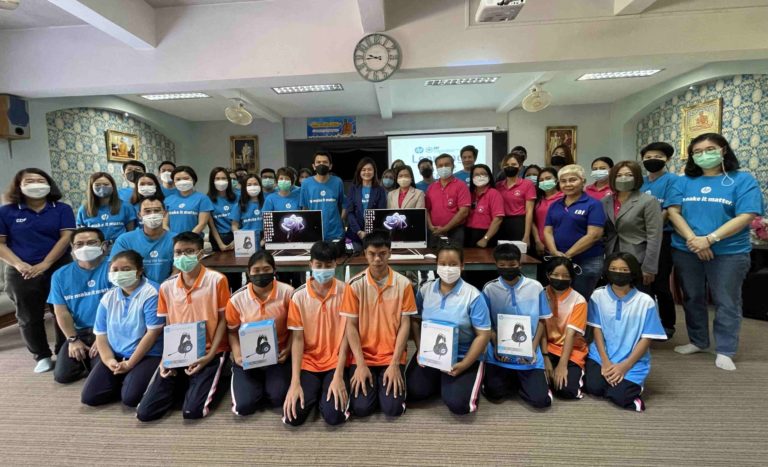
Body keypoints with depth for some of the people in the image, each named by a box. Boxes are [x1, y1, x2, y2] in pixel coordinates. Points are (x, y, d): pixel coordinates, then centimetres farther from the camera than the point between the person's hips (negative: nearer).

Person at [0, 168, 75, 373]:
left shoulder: (62, 209, 0)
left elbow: (65, 237, -8)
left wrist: (45, 264, -16)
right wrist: (19, 265, -15)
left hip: (59, 268, -1)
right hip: (21, 274, 1)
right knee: (29, 317, 10)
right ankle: (42, 356, 26)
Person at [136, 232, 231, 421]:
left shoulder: (217, 280, -10)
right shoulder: (167, 286, 4)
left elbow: (223, 320, -6)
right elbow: (168, 326, 10)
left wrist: (210, 356, -14)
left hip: (208, 353, -4)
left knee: (192, 411, -18)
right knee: (144, 412, -5)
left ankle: (210, 381, 12)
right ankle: (185, 384, 19)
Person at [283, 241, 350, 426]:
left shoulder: (345, 291, -9)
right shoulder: (299, 296, -6)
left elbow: (346, 334, -8)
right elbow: (297, 339, -6)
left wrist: (338, 376, -15)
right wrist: (295, 382, -15)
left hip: (335, 362, -1)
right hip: (308, 363, 2)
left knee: (333, 415, -19)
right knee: (293, 416, -14)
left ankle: (327, 393, 14)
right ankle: (316, 391, 17)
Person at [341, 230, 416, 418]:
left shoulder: (403, 284, -6)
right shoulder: (355, 285, -7)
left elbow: (405, 325, -6)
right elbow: (351, 326, -6)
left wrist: (394, 364, -12)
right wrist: (360, 364, -13)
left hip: (392, 356, 0)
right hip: (363, 356, 0)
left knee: (393, 408, -13)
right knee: (360, 408, -12)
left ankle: (391, 377, 18)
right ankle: (370, 380, 19)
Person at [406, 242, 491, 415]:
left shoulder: (473, 296, -13)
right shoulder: (425, 289, -2)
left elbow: (483, 334, -12)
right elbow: (415, 321, 7)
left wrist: (464, 365, -18)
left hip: (463, 356, -3)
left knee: (457, 403, -17)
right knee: (413, 391, -10)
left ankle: (467, 380, 17)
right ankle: (441, 382, 21)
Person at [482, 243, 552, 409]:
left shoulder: (535, 287, -4)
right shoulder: (489, 289, -4)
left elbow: (542, 320, 4)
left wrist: (533, 348, -8)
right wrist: (497, 346, -13)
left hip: (528, 353, 0)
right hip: (500, 353, 0)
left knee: (540, 400, -10)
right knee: (494, 394, -10)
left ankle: (521, 380, 23)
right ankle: (514, 380, 22)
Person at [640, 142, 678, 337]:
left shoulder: (671, 180, -6)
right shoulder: (640, 182, 10)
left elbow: (668, 212, -14)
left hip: (662, 238, -5)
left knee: (660, 283, 1)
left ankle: (668, 324, 18)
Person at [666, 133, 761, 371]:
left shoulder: (743, 180, -1)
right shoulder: (684, 181, 7)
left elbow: (745, 217, -11)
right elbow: (673, 211, -3)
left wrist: (709, 239, -21)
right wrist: (692, 239, -17)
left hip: (729, 253, -3)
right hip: (686, 251, 3)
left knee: (726, 302, 5)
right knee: (692, 298, 13)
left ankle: (724, 351, 17)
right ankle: (698, 341, 29)